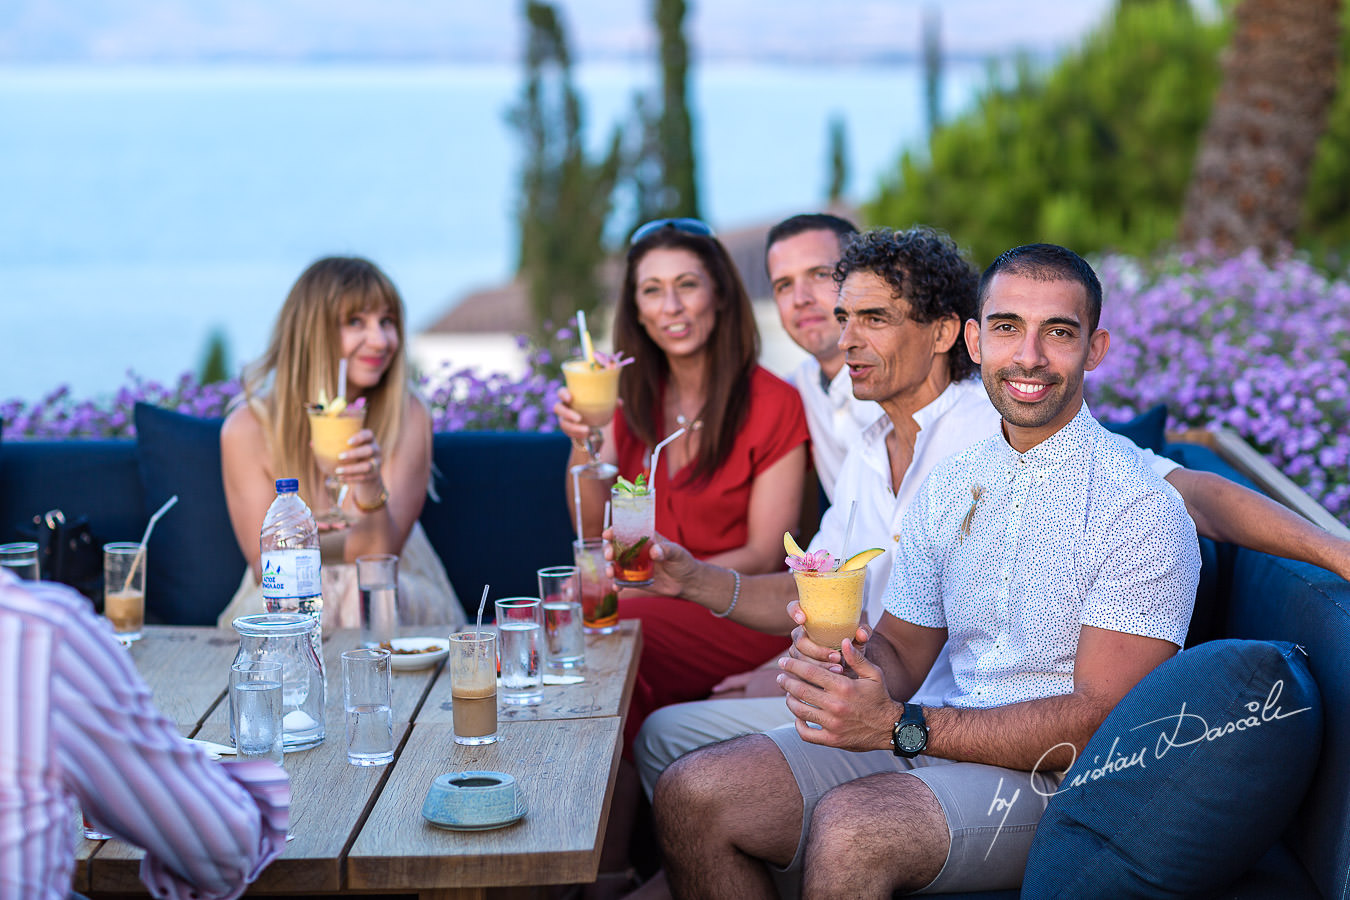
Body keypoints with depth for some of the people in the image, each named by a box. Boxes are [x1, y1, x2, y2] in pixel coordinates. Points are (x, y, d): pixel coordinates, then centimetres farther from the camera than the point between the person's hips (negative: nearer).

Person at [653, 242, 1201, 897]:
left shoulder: (1140, 508, -11)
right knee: (691, 795, -11)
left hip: (1058, 779, -6)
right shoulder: (948, 488, 11)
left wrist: (899, 725, -22)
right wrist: (846, 661, -11)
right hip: (935, 740, 7)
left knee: (849, 828, -34)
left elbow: (1103, 719, -17)